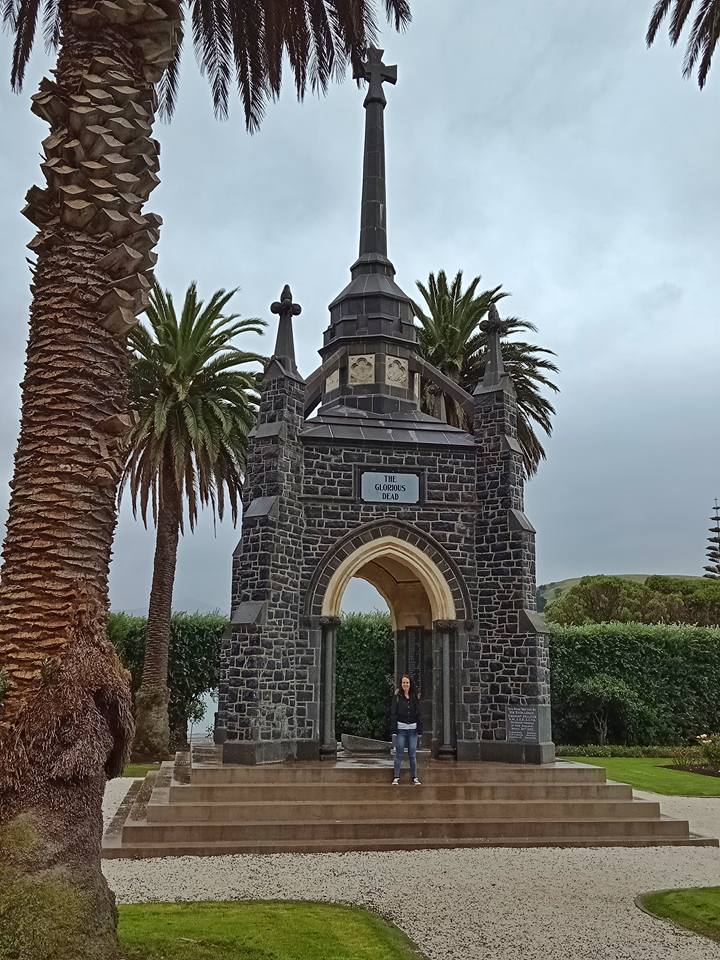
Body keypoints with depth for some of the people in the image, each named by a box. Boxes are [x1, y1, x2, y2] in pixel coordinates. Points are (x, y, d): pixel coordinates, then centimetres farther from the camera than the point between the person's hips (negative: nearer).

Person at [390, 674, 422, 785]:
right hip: (401, 728, -2)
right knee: (399, 754, 0)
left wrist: (420, 729, 4)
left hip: (413, 729, 2)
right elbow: (393, 713, -2)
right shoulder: (397, 697, 1)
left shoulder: (414, 697, 8)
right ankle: (396, 777, 8)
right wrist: (394, 729, -9)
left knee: (413, 754, 5)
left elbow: (418, 713, 9)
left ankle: (415, 777, 13)